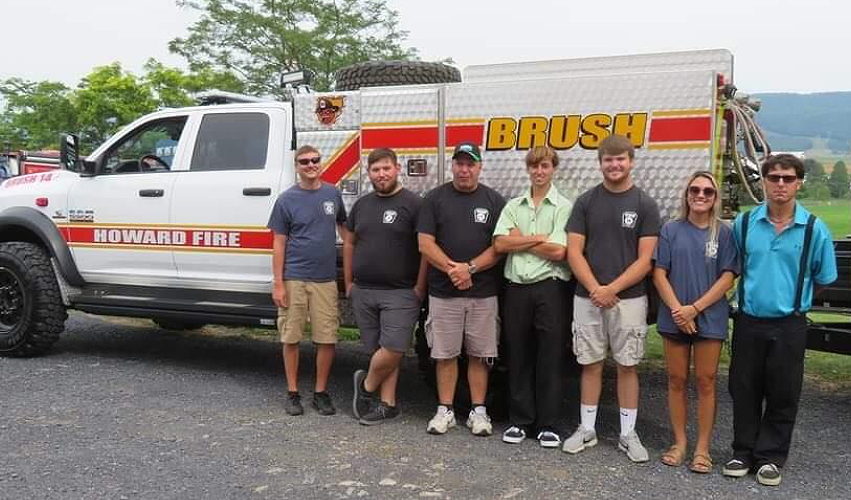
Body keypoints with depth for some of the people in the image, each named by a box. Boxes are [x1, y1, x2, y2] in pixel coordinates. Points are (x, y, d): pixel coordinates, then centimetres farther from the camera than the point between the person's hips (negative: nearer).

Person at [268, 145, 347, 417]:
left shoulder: (332, 194, 8)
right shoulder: (287, 199, 0)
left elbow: (343, 226, 21)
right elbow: (279, 243, 0)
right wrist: (278, 283, -6)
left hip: (326, 279, 2)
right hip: (294, 279, -2)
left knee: (327, 338, 3)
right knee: (291, 338, 4)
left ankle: (321, 392, 17)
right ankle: (292, 392, 18)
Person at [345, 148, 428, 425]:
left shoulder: (413, 204, -5)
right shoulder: (361, 205, 13)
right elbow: (349, 244, 19)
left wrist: (420, 287, -12)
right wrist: (349, 283, 14)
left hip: (400, 292, -5)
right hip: (363, 291, 5)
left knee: (393, 349, -10)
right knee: (379, 350, 7)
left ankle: (367, 385, 15)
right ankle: (387, 403, 15)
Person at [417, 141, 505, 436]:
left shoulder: (494, 201, 5)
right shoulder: (435, 199, 4)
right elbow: (425, 244, -2)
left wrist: (470, 268, -14)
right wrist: (451, 269, -15)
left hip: (483, 293, 0)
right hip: (443, 292, 0)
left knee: (479, 355, 6)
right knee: (445, 354, 5)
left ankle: (478, 411, 16)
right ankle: (445, 410, 16)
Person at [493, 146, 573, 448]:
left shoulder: (564, 207, 1)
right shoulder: (513, 206, 12)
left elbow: (558, 252, -11)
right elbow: (500, 244, -2)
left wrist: (520, 239, -3)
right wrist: (539, 238, -8)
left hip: (550, 288, -3)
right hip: (517, 288, 4)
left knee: (550, 360, 3)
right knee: (518, 359, 9)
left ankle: (548, 425, 13)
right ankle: (520, 421, 19)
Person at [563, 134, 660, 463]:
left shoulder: (645, 205, 0)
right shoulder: (586, 202, 4)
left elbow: (645, 259, -5)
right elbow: (574, 252, -1)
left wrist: (612, 289, -15)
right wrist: (595, 290, -13)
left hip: (629, 298, -1)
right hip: (588, 298, 1)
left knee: (627, 366, 6)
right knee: (590, 365, 8)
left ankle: (628, 434, 17)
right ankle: (587, 429, 20)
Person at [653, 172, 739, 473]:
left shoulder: (724, 233, 2)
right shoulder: (671, 230, 3)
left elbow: (727, 278, -3)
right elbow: (659, 273, 0)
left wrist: (695, 308, -13)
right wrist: (676, 309, -11)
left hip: (710, 318, -1)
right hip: (674, 318, 1)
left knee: (705, 382, 3)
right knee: (676, 380, 7)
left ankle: (702, 448, 13)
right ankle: (679, 442, 20)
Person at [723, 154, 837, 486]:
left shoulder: (814, 229, -5)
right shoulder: (744, 223, -1)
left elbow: (823, 279, 5)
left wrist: (794, 300, 11)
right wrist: (753, 294, 10)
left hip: (789, 326, -1)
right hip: (748, 322, 2)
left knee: (783, 396, 7)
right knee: (744, 391, 10)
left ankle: (770, 458, 21)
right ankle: (743, 452, 24)